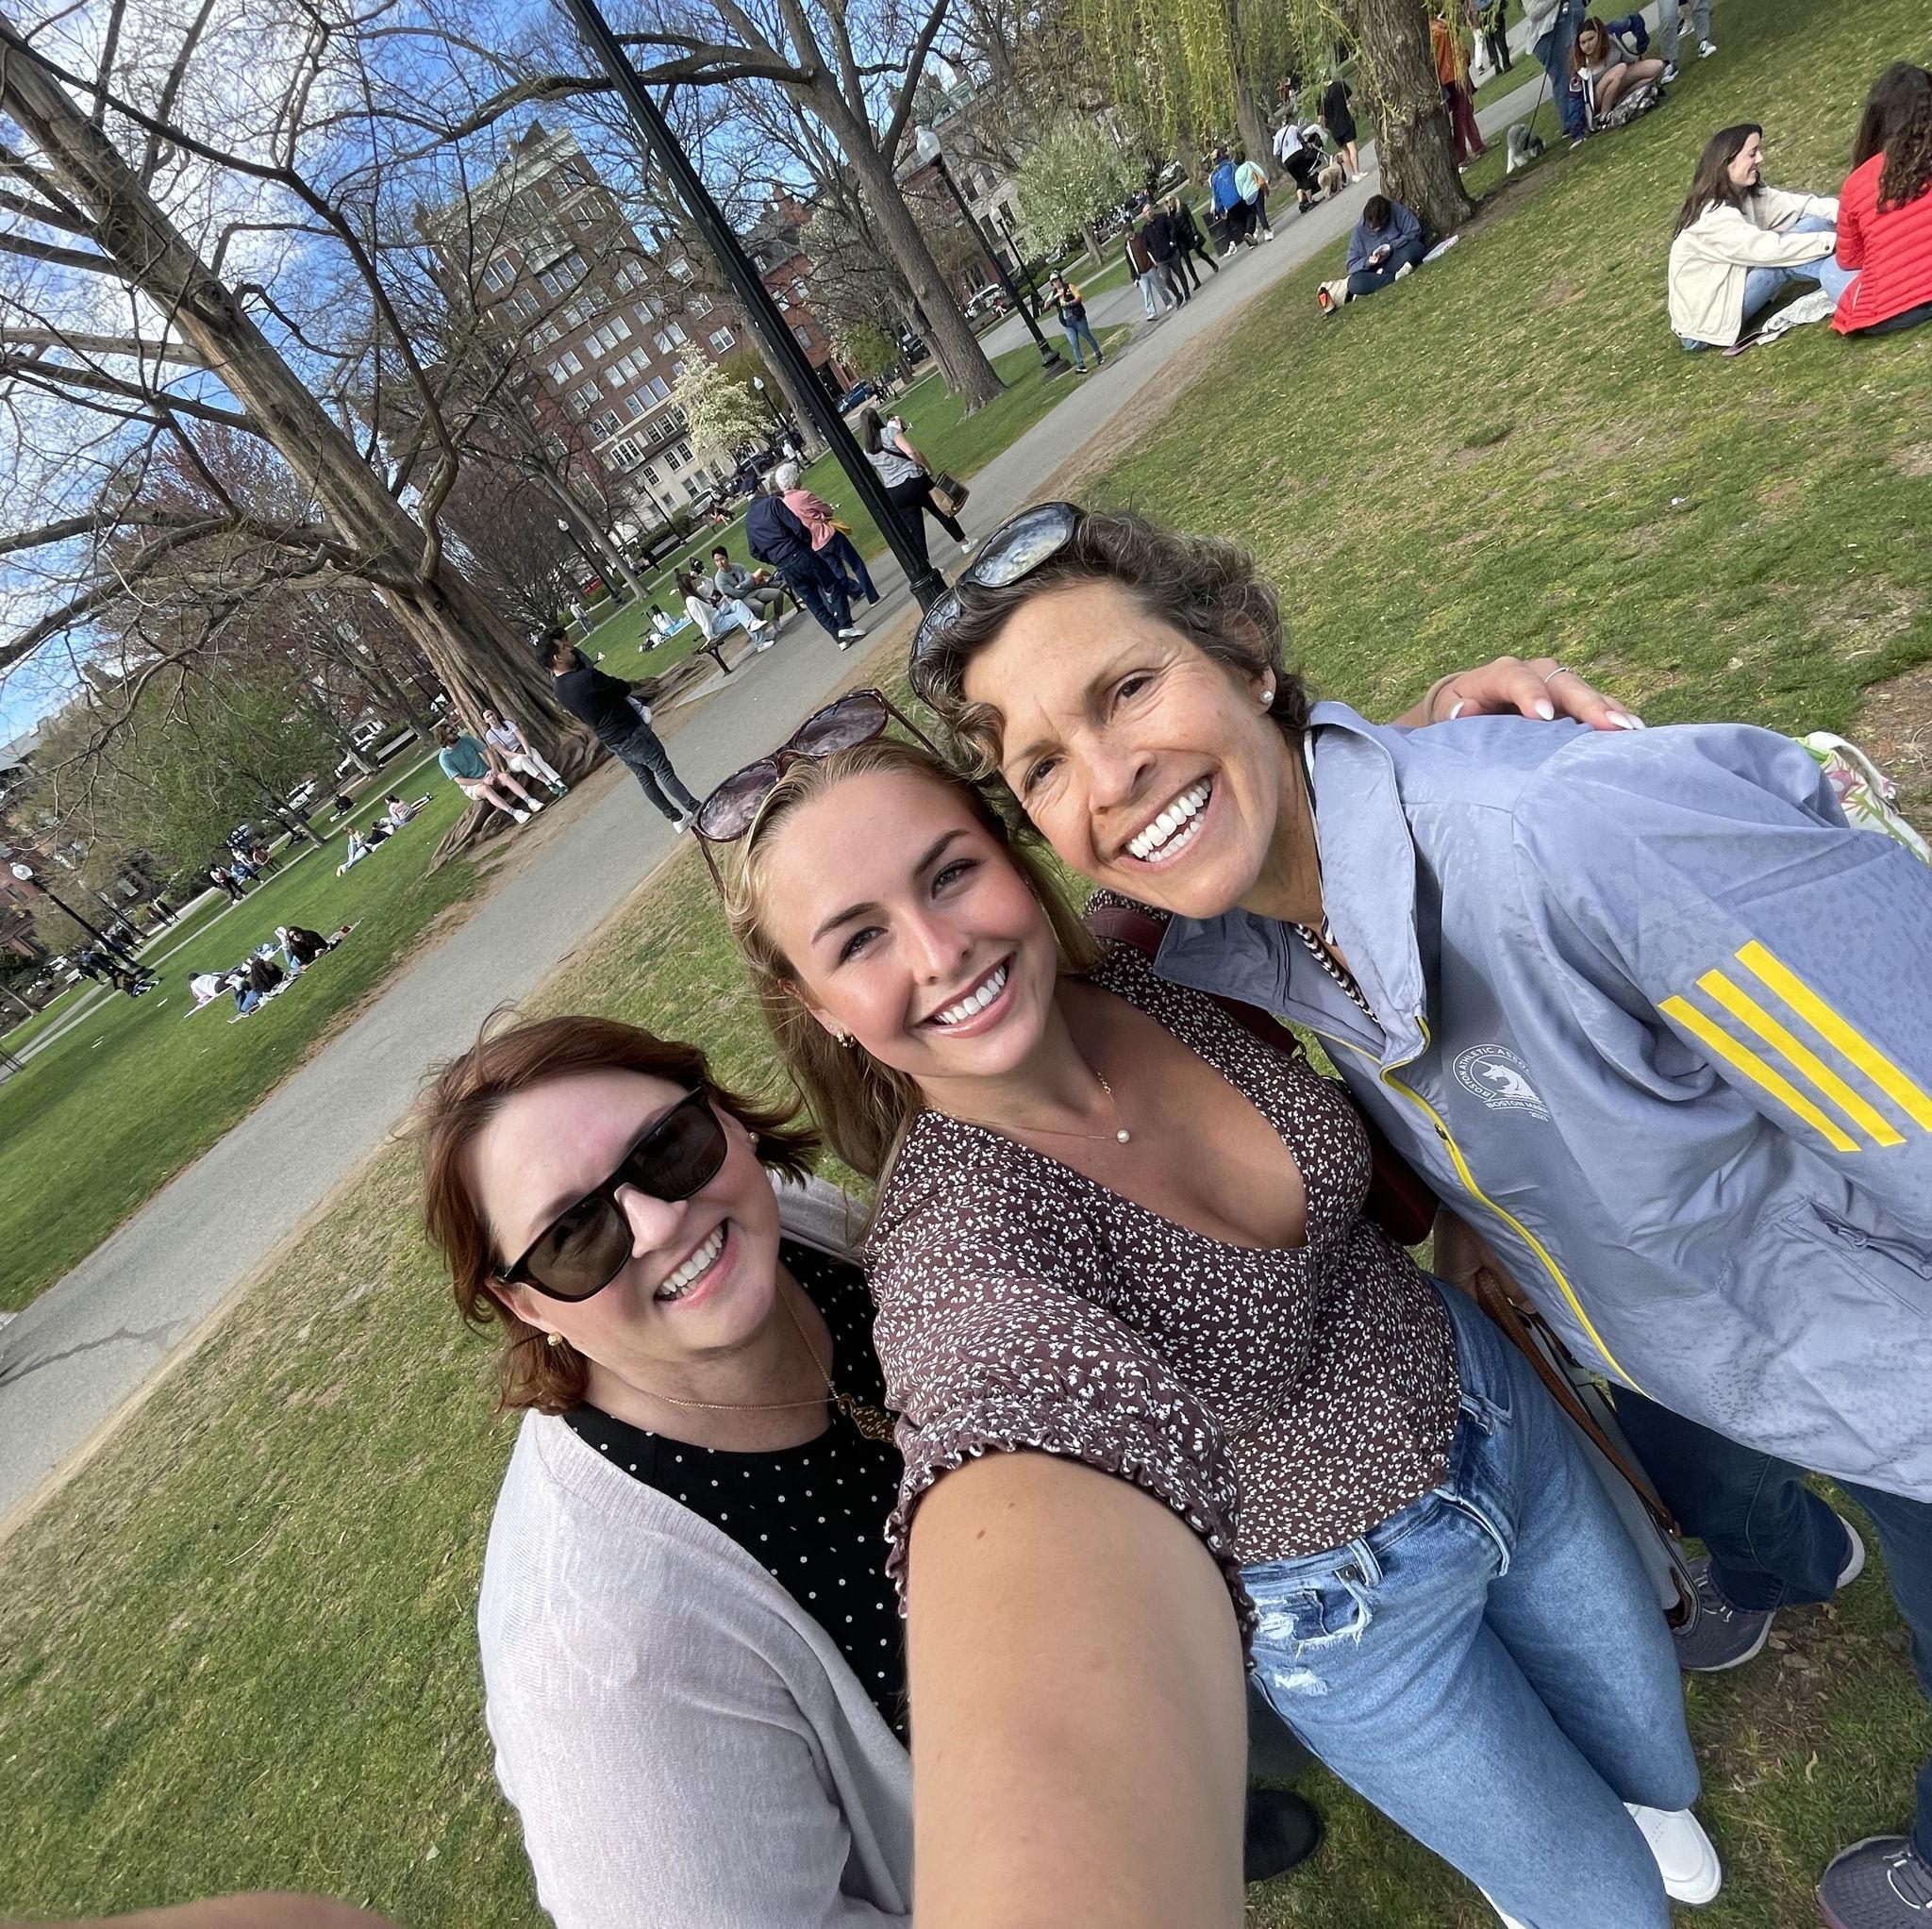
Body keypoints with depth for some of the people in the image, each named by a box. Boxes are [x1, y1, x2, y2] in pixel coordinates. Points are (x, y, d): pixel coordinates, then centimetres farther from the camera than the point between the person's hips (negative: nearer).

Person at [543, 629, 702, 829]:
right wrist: (633, 685, 9)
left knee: (645, 778, 17)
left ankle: (676, 818, 24)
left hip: (610, 742, 8)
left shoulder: (559, 690, 0)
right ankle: (696, 810, 8)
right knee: (664, 771, 2)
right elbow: (624, 689, -14)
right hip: (630, 732, -8)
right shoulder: (587, 677, -27)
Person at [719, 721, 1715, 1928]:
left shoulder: (1140, 970, -19)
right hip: (1346, 1597, -4)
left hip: (1489, 1406, 5)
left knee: (1658, 1772, 30)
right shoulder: (950, 1231, -34)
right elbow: (1046, 1443, -56)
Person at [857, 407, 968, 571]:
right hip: (914, 481, -3)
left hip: (894, 493, 3)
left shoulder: (866, 451, 8)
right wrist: (928, 467, -7)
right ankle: (964, 544, 32)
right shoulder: (889, 431, -7)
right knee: (942, 512, 17)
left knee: (915, 529, 10)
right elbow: (911, 452, -20)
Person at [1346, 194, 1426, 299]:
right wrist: (1367, 261, -25)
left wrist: (1391, 247, -20)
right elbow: (1351, 266, -4)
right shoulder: (1359, 231, -6)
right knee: (1353, 283, -32)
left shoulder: (1396, 210, -9)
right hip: (1373, 270, 0)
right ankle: (1397, 276, -27)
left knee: (1416, 247, -32)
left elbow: (1415, 231, -8)